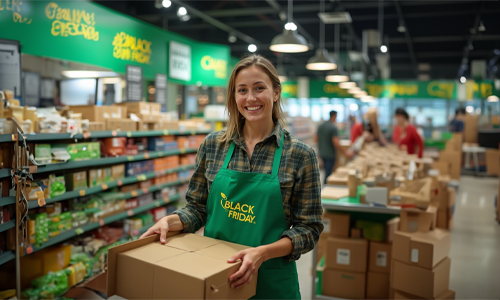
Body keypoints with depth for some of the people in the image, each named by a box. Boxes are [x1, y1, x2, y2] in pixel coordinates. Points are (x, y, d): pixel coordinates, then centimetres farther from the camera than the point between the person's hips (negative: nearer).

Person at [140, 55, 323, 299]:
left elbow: (308, 229, -8)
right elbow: (197, 207, 6)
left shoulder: (300, 155, -10)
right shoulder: (212, 145, -1)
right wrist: (169, 221, -13)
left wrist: (263, 252, -22)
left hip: (271, 280, -2)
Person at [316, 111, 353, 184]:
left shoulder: (320, 126, 5)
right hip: (330, 154, -7)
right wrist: (345, 151, -15)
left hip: (322, 153, 7)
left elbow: (316, 139, 11)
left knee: (326, 171, 20)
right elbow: (336, 143, -23)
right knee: (328, 173, 1)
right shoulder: (333, 127, -18)